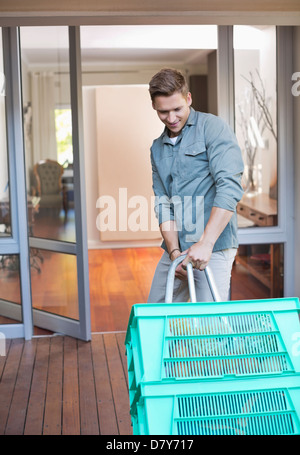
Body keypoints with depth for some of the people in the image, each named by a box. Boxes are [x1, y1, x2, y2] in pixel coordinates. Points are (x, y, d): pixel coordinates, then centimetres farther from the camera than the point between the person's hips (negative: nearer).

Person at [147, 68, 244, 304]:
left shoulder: (213, 128, -5)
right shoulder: (158, 148, 15)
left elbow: (230, 187, -16)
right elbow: (163, 203, 9)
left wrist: (205, 243, -21)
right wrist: (174, 251, -6)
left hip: (213, 248, -6)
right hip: (174, 249, 7)